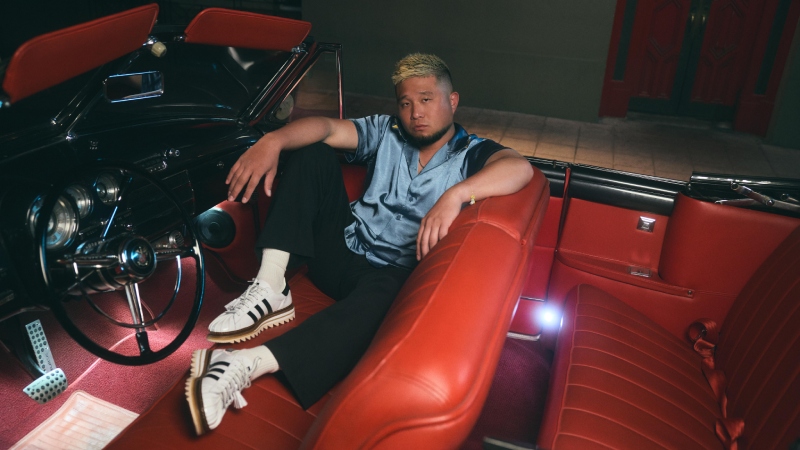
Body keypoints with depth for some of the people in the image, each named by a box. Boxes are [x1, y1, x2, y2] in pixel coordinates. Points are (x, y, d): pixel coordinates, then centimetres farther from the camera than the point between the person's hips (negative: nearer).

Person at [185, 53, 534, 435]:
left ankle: (250, 363, -49)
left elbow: (519, 168, -23)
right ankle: (271, 288, -21)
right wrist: (273, 141, -24)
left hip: (394, 273, -4)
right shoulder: (386, 133, 13)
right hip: (342, 250, 5)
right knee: (312, 153, -5)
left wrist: (455, 195, -41)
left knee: (384, 295, -40)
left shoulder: (473, 153, 1)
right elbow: (327, 128, -4)